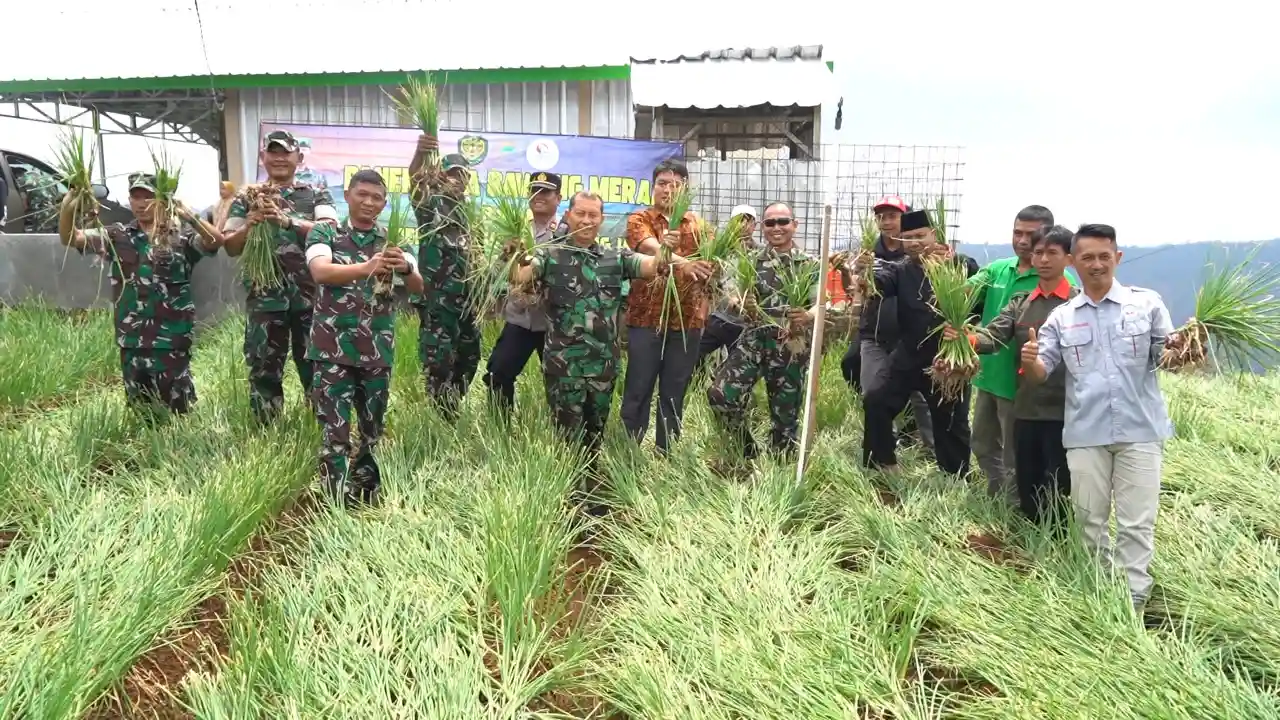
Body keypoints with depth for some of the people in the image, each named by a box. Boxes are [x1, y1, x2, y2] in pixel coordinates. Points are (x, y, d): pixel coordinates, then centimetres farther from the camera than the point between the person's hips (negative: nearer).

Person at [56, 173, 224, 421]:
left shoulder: (181, 235, -2)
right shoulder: (117, 236, 8)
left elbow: (216, 241, -20)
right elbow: (69, 238, 2)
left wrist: (187, 215, -37)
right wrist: (69, 203, -17)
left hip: (172, 340, -4)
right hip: (131, 340, 4)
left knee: (175, 410, 3)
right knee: (141, 408, 15)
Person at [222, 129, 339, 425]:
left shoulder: (317, 195, 7)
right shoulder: (246, 199, 10)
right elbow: (231, 247, 7)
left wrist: (289, 221, -26)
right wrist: (248, 226, -13)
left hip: (310, 297, -1)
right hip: (265, 298, 1)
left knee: (316, 368, 6)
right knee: (264, 371, 5)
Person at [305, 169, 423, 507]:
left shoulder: (392, 241, 9)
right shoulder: (325, 233, 1)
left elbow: (419, 287, -2)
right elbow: (321, 272, -18)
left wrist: (405, 267, -26)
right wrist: (366, 268, -37)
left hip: (378, 351, 3)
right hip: (333, 349, -3)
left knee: (372, 430, 10)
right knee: (335, 431, -5)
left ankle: (366, 496, 25)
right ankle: (339, 504, 0)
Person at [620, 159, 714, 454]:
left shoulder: (698, 224, 12)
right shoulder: (639, 219, -1)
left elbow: (711, 263, 2)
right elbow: (650, 248, -22)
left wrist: (711, 268, -23)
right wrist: (682, 262, -41)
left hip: (687, 321, 3)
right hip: (646, 319, -3)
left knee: (674, 396, 10)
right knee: (638, 392, 1)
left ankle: (667, 455, 20)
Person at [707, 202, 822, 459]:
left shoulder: (810, 264, 3)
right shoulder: (752, 261, 8)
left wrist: (807, 316, -32)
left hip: (792, 347, -1)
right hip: (754, 339, 1)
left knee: (785, 412, 5)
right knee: (720, 394, -16)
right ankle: (748, 452, 4)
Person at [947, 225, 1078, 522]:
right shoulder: (1020, 302, 10)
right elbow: (994, 336, -3)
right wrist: (965, 338, -23)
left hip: (1063, 412, -4)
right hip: (1025, 410, 5)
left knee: (1059, 497, 4)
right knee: (1027, 493, 15)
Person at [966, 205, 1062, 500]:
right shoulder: (998, 269, 4)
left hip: (1021, 382, -6)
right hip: (988, 375, 6)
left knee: (1015, 458, 9)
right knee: (984, 446, 22)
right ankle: (995, 499, 42)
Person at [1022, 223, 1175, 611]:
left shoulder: (1147, 303, 1)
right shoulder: (1062, 317, 6)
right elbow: (1040, 374, 4)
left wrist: (1176, 346, -22)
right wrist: (1029, 360, -19)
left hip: (1139, 430, -2)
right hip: (1085, 434, 2)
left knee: (1136, 522, 1)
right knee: (1090, 519, 11)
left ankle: (1132, 602, 10)